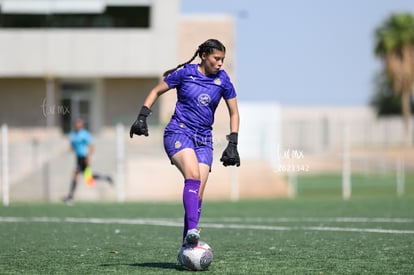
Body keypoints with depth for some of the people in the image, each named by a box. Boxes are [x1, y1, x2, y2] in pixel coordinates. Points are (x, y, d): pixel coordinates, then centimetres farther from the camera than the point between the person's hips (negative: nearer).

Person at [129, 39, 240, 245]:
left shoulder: (222, 79, 5)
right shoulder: (185, 73, -2)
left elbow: (234, 113, 13)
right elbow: (156, 91, 8)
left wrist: (232, 144, 4)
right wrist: (142, 117, -2)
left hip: (203, 140, 4)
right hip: (178, 132, -4)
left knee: (197, 196, -6)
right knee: (193, 175, -31)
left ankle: (187, 247, 0)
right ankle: (192, 230, -41)